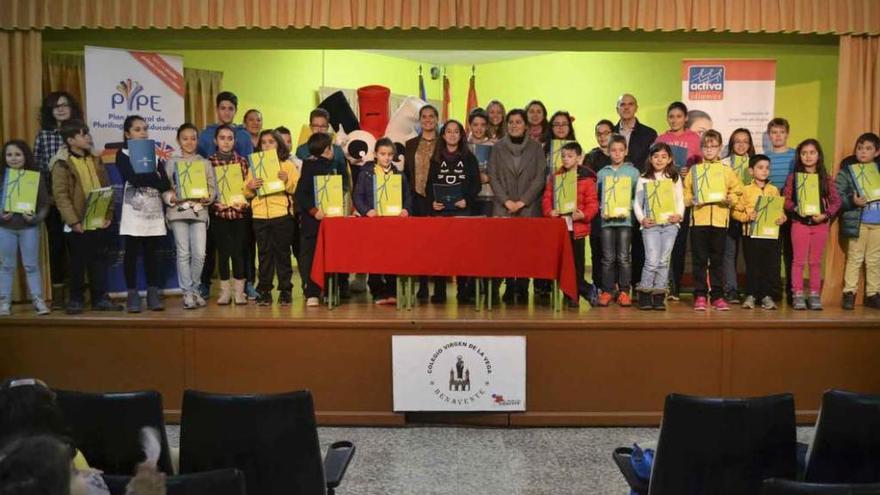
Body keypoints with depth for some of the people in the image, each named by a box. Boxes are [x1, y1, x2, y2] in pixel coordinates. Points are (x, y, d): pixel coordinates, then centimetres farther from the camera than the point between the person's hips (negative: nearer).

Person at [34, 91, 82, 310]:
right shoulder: (43, 136, 5)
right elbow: (36, 168, 4)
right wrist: (45, 196, -5)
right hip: (52, 200, 0)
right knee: (56, 245, 5)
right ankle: (58, 294, 12)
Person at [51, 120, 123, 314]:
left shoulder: (95, 160, 11)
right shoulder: (62, 164, -7)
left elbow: (107, 188, 12)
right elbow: (60, 195, -13)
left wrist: (108, 214, 2)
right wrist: (73, 221, -18)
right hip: (79, 224, -5)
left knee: (99, 260, 10)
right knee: (78, 262, 4)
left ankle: (100, 298, 18)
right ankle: (76, 300, 16)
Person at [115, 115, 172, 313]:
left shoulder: (154, 154, 14)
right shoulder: (123, 154, 2)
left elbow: (165, 183, 2)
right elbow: (133, 178, -15)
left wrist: (144, 178, -9)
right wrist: (154, 177, -4)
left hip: (154, 212, 3)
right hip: (133, 212, -3)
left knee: (152, 254, 5)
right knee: (132, 254, 1)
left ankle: (153, 294, 9)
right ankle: (132, 295, 7)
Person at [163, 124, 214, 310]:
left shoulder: (205, 163, 10)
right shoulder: (171, 163, 7)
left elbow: (213, 188, 7)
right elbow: (164, 188, 3)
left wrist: (207, 198, -12)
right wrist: (172, 199, -15)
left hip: (199, 211, 1)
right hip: (178, 211, -1)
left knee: (199, 254, -5)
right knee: (183, 253, -1)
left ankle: (194, 289, 14)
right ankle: (187, 292, 7)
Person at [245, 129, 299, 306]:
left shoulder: (287, 165, 6)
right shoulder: (254, 166, 13)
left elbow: (297, 189, -2)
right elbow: (246, 192, 8)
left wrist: (287, 180, -19)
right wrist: (250, 187, -13)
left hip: (282, 214, -2)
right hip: (259, 215, 2)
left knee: (282, 252, 3)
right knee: (264, 254, 6)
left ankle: (285, 291, 10)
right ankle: (264, 291, 11)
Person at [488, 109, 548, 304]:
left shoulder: (535, 147, 6)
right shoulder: (498, 147, 9)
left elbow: (540, 178, 1)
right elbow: (492, 176, 4)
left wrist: (521, 202, -7)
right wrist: (506, 201, -7)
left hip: (529, 208, -1)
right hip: (503, 208, 1)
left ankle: (522, 288, 3)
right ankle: (509, 287, 3)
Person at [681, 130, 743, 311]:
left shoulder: (727, 170, 9)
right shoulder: (694, 169, 7)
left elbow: (737, 191, 8)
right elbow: (685, 192, 4)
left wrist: (730, 199, -12)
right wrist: (691, 200, -15)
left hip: (720, 220, 1)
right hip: (698, 219, -1)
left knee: (717, 260, 7)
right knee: (699, 260, 2)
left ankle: (717, 295, 14)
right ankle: (700, 296, 9)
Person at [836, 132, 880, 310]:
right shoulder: (847, 170, -2)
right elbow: (836, 196, -8)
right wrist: (852, 201, -22)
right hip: (857, 222, -3)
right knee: (854, 258, 4)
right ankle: (849, 293, 11)